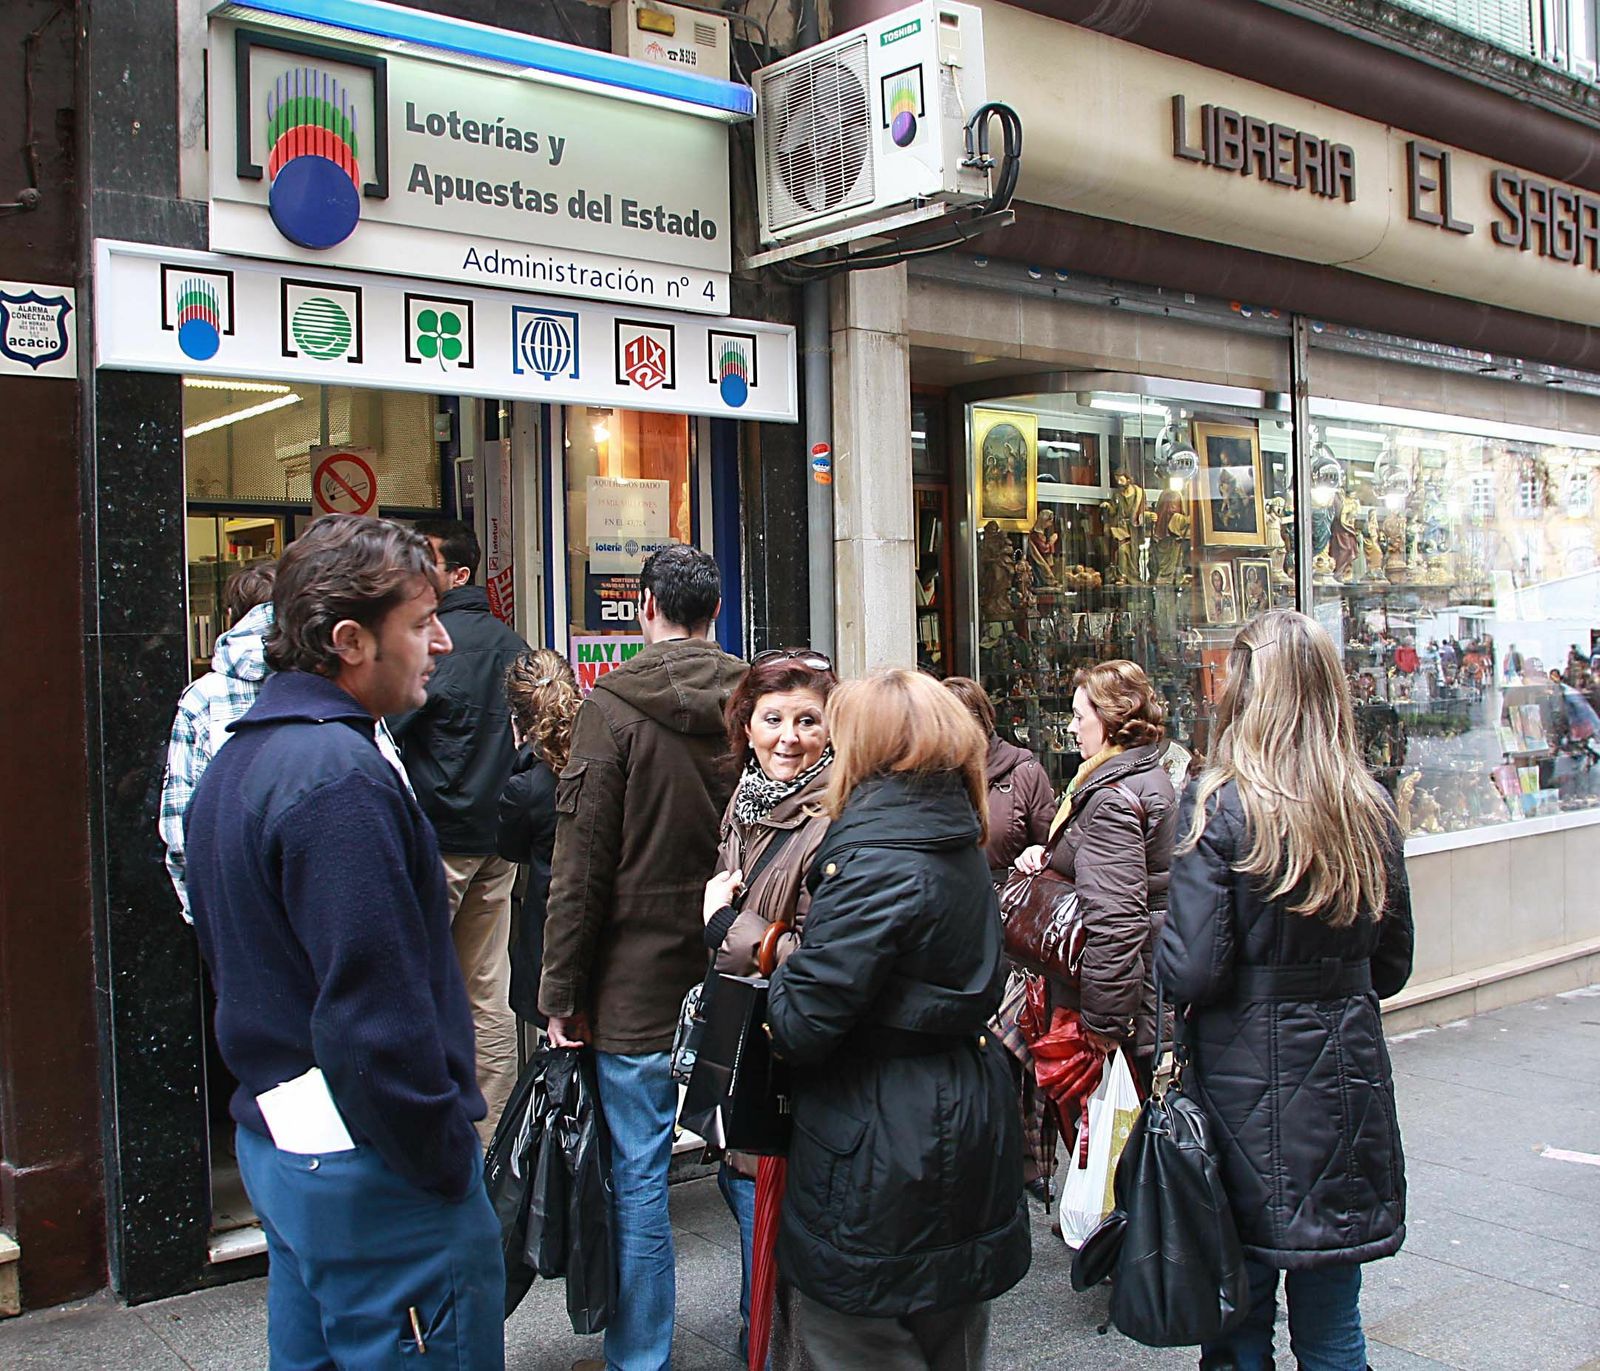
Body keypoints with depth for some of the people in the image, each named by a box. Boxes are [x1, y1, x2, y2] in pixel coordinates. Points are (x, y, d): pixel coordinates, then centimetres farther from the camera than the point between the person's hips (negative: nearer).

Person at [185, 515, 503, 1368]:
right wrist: (445, 1163, -16)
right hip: (373, 1170, -10)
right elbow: (376, 1008, -26)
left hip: (274, 1140, 10)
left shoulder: (237, 761, 12)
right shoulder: (340, 776, -22)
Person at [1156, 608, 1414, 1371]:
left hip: (1247, 1086, -4)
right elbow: (1392, 965, 10)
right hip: (1349, 1077, 4)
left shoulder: (1219, 807, -14)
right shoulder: (1369, 809, 0)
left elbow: (1191, 972, -18)